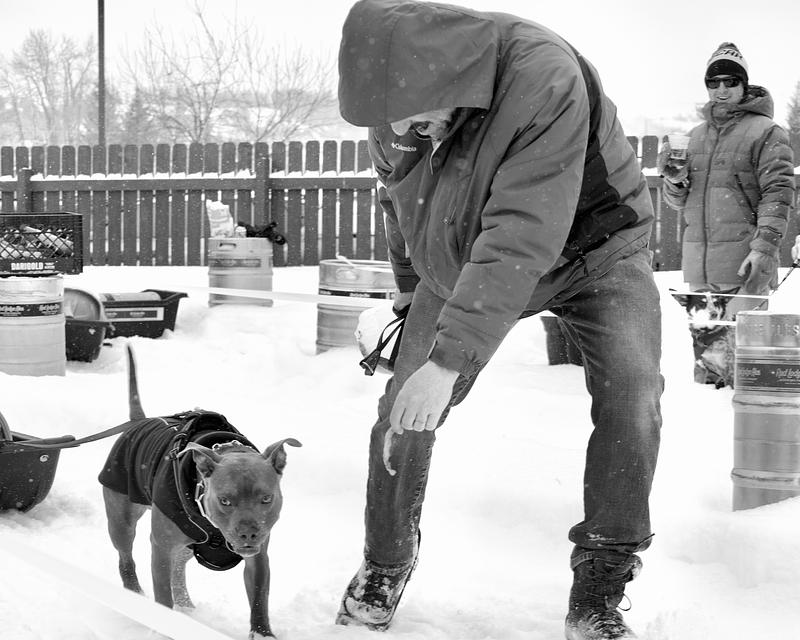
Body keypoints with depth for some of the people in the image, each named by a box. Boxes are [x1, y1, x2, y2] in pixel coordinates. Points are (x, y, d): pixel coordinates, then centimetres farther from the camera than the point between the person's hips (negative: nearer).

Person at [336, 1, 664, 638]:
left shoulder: (545, 79, -38)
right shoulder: (393, 111, -16)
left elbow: (522, 238, -43)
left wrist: (450, 360, -46)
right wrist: (409, 283, 18)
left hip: (591, 246, -4)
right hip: (460, 264, 4)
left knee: (631, 394, -24)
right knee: (404, 408, -7)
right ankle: (384, 568, 16)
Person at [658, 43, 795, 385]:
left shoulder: (766, 132, -1)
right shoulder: (695, 136, 18)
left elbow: (778, 194, -9)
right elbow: (680, 202, 21)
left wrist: (764, 248, -19)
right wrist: (673, 178, -1)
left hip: (744, 265, -6)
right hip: (698, 264, 6)